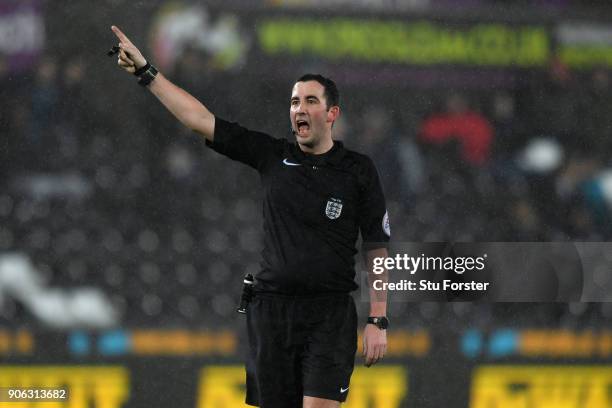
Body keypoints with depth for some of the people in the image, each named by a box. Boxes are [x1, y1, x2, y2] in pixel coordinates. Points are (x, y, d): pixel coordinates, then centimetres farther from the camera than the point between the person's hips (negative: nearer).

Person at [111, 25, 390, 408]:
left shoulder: (358, 170, 0)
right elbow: (201, 119, 5)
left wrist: (379, 321, -5)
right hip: (271, 307, 3)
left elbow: (378, 248, 1)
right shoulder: (272, 155, 6)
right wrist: (146, 72, 1)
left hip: (330, 315, -3)